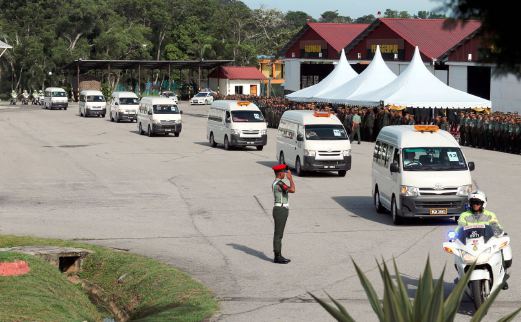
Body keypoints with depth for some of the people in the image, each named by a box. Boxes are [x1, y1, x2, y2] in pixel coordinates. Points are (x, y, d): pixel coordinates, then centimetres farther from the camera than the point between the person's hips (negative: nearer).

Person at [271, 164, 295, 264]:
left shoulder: (275, 183, 14)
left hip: (279, 210, 10)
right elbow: (292, 190, -31)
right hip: (280, 211, -10)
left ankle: (278, 256, 16)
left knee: (279, 234, 12)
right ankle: (277, 257, -2)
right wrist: (291, 178, -19)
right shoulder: (279, 183, -19)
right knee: (278, 234, -5)